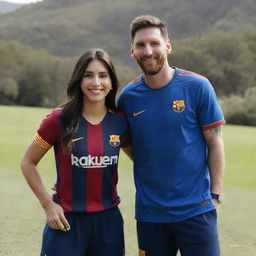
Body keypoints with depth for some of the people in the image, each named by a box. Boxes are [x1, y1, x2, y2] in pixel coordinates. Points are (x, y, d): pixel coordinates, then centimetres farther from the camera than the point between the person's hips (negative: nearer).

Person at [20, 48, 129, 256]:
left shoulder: (120, 122, 0)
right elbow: (28, 163, 0)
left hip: (108, 221, 3)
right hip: (67, 221, -3)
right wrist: (48, 204, -6)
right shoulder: (60, 120, -9)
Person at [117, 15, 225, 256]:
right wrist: (148, 168, 3)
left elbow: (214, 143, -3)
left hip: (195, 209, -3)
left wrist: (215, 195, -7)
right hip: (149, 212, 3)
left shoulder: (197, 87, -7)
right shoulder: (128, 96, 1)